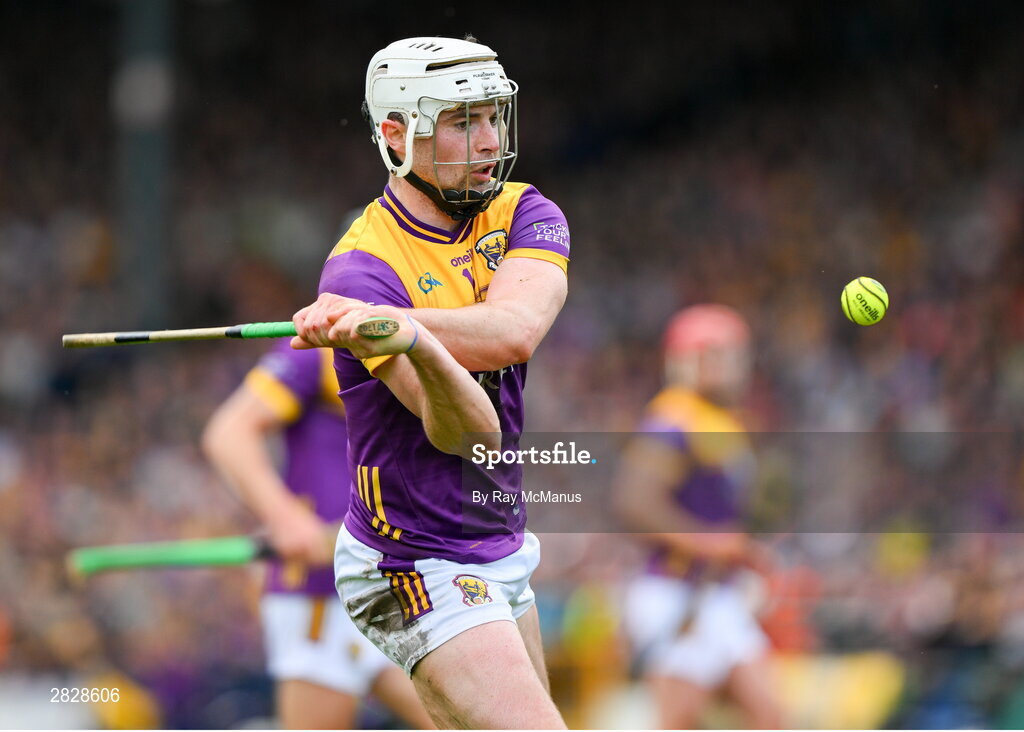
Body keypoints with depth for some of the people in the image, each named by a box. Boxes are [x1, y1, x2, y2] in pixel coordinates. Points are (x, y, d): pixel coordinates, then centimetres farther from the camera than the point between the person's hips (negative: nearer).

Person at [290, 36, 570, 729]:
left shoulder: (522, 214, 0)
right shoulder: (360, 270, -17)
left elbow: (516, 331, -24)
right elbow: (467, 430, -27)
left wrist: (391, 320, -39)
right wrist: (416, 345, -48)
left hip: (503, 552, 7)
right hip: (420, 568, -7)